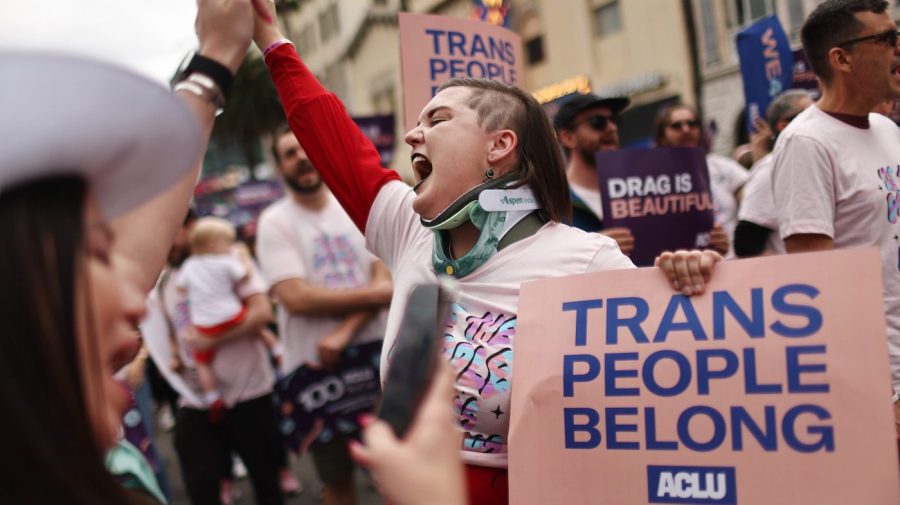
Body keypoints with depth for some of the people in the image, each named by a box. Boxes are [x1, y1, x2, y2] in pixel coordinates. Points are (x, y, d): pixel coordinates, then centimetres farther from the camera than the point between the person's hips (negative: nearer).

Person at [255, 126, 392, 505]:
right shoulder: (274, 223, -5)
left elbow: (384, 279, -4)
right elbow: (297, 298, -17)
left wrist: (344, 332, -19)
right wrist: (375, 294, -13)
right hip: (316, 367, -2)